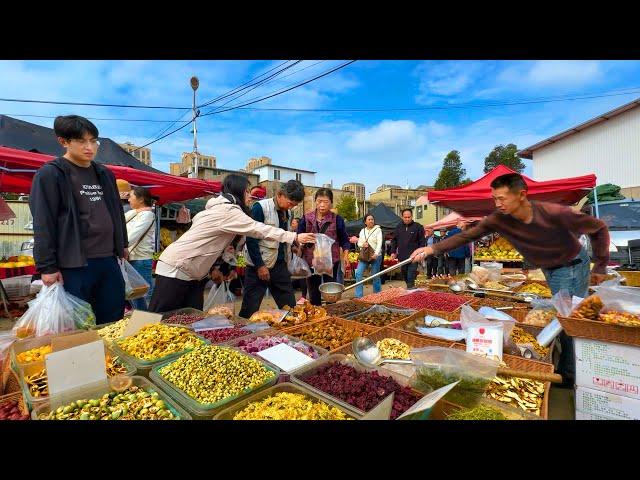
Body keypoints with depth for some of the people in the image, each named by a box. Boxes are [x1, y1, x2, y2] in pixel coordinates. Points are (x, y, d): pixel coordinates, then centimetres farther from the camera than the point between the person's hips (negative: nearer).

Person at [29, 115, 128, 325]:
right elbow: (43, 225, -7)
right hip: (74, 265, -5)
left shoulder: (105, 174, 14)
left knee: (114, 323, 11)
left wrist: (122, 244, 22)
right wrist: (47, 266, -10)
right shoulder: (49, 175, -4)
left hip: (109, 261, 5)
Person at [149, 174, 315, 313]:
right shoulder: (228, 211, -20)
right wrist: (295, 237, -18)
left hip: (193, 272, 9)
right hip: (176, 269, -9)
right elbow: (259, 229, -22)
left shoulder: (219, 208, 10)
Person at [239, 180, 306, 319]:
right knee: (250, 309, 2)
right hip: (260, 266, -6)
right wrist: (260, 265, -16)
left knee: (290, 306, 9)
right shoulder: (260, 207, -10)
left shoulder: (287, 212, 11)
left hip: (280, 265, 7)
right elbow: (251, 238, -14)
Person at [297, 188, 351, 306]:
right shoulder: (306, 218, 0)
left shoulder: (337, 219, -3)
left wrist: (346, 254, -8)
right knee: (313, 293, 13)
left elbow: (344, 239, 4)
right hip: (311, 260, 2)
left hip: (331, 260, -1)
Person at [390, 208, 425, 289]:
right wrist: (393, 252, 7)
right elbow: (394, 240, 14)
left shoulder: (418, 227, -2)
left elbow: (422, 242, -2)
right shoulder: (398, 227, 9)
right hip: (402, 257, 4)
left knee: (411, 277, -9)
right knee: (405, 276, 14)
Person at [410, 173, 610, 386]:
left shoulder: (556, 214, -32)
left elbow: (599, 228, -16)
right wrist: (433, 248, -28)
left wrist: (601, 266, -10)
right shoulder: (500, 219, -21)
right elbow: (467, 235, -19)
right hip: (549, 270, 5)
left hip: (572, 266, -5)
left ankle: (569, 374, 19)